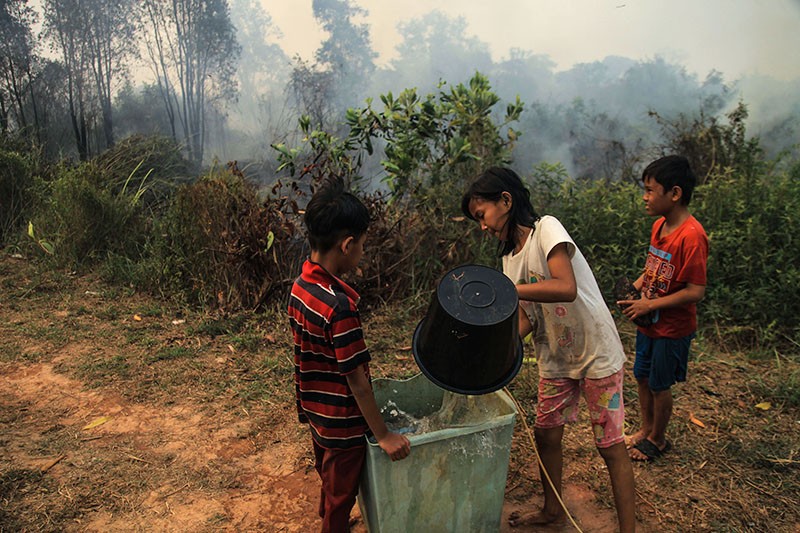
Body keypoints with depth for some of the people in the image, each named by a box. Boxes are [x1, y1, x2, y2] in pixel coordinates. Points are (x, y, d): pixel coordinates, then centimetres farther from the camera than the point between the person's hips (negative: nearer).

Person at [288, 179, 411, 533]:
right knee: (341, 499, 15)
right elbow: (357, 380, -25)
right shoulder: (339, 305, -32)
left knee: (330, 485, 29)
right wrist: (383, 435, -14)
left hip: (315, 411, 8)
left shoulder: (300, 285, -6)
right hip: (342, 422, -8)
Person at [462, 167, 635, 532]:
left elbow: (566, 289, -33)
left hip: (597, 354, -7)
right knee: (545, 434, 15)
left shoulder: (546, 229, -18)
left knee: (609, 444, 2)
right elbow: (527, 317, 0)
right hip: (555, 359, 7)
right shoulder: (510, 258, 4)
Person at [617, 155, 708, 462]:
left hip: (672, 329, -8)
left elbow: (695, 292, -25)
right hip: (649, 322, 8)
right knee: (642, 377, 20)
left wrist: (649, 305, -23)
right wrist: (633, 290, -1)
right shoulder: (659, 225, 1)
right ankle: (646, 429, 40)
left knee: (659, 385, 9)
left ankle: (657, 440, 32)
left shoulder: (691, 236, -26)